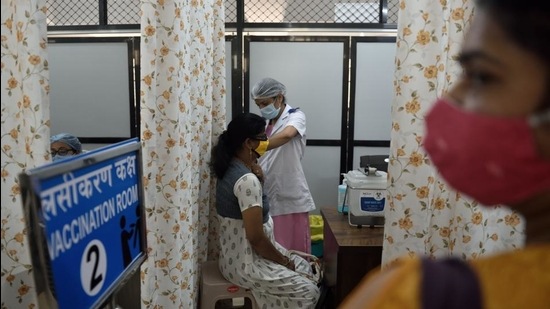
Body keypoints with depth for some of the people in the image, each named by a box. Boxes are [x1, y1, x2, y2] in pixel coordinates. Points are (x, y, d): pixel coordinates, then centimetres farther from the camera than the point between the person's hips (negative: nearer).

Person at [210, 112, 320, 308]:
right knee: (309, 292, -6)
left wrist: (254, 168, -2)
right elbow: (256, 237, -27)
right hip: (245, 262, -10)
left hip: (239, 252, 10)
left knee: (304, 267, 18)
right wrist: (284, 261, -11)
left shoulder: (232, 167, 2)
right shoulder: (247, 180, -28)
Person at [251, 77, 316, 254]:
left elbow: (286, 135, -31)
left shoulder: (296, 116, -7)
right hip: (268, 196, 6)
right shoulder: (265, 123, 13)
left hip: (290, 197, -6)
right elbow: (265, 158, 10)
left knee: (294, 249, 4)